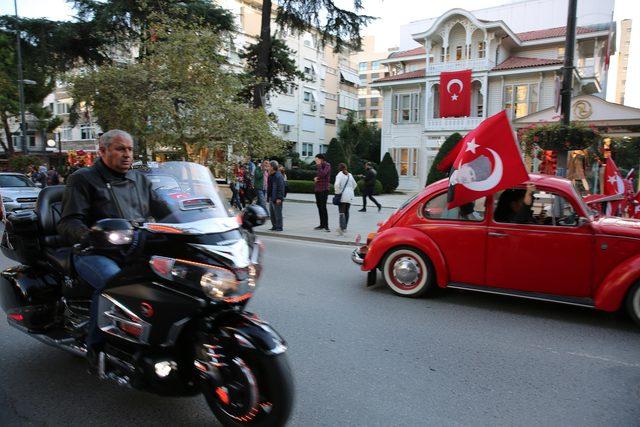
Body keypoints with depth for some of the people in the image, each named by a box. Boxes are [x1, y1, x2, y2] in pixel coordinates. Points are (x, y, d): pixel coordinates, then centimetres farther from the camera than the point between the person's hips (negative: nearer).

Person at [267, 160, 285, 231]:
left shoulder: (278, 176, -16)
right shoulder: (271, 176, 15)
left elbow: (281, 188, -20)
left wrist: (279, 198, -24)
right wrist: (268, 197, 19)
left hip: (276, 199, -10)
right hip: (271, 198, 10)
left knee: (278, 213, -4)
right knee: (272, 213, 15)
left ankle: (279, 227, 3)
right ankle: (274, 226, 24)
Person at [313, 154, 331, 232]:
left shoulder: (327, 165, -7)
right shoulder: (319, 167, 17)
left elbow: (322, 174, -23)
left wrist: (319, 165, -15)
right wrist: (315, 178, 1)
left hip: (324, 189, -8)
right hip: (317, 189, 8)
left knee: (323, 207, -11)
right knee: (319, 207, 9)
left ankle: (326, 225, -9)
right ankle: (322, 224, 16)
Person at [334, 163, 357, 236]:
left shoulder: (340, 174, -7)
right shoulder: (350, 175, 12)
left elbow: (337, 184, -20)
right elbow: (354, 185, 21)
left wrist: (337, 192, -8)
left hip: (343, 196, -6)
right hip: (350, 196, 6)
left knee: (342, 212, -8)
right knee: (346, 212, 15)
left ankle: (342, 228, -20)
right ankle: (344, 227, 23)